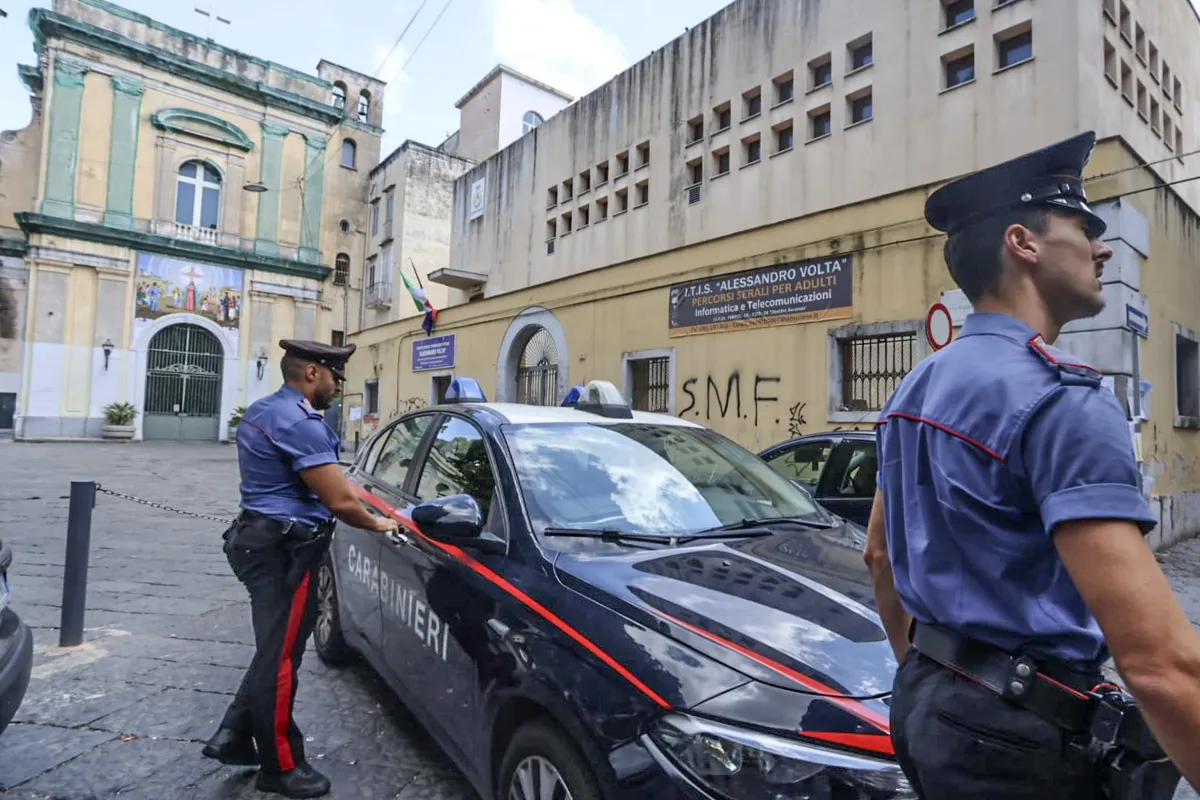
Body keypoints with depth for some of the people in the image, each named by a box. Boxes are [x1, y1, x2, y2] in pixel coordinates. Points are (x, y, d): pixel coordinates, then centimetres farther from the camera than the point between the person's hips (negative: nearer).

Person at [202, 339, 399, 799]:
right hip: (284, 550, -10)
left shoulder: (261, 411, 14)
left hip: (262, 539, 10)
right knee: (280, 657, 2)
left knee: (274, 651, 21)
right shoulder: (299, 423, -20)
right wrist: (376, 524, -4)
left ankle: (233, 736, 27)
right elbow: (340, 500, -23)